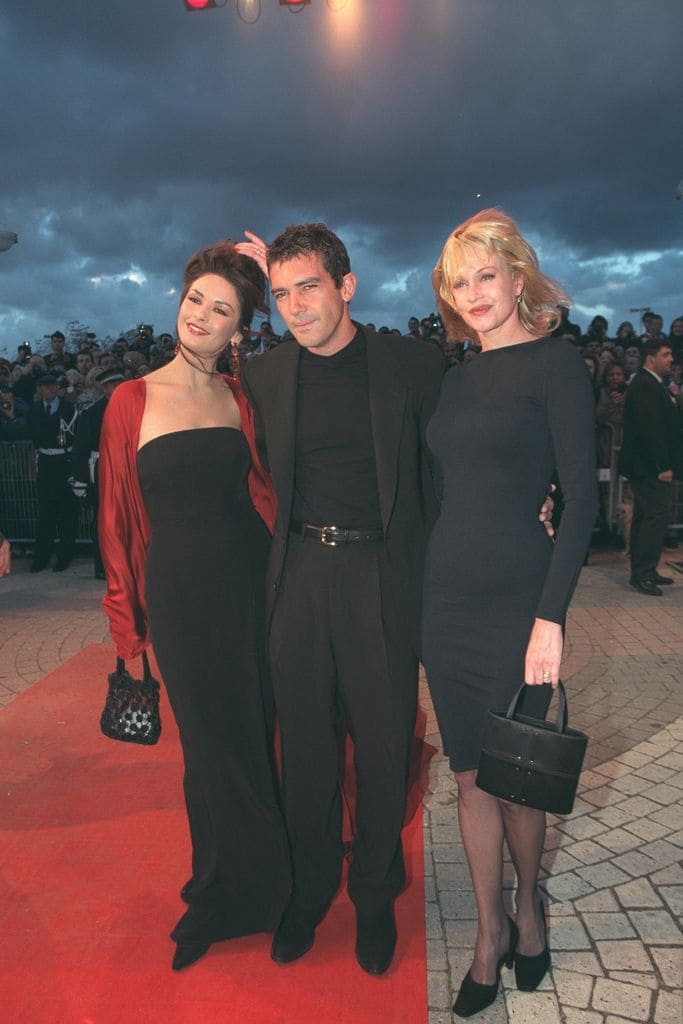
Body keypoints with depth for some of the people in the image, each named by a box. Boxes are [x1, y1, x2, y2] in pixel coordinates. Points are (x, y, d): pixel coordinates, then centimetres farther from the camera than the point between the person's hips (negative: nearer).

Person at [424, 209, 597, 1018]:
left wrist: (551, 618, -16)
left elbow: (582, 496, -12)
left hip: (515, 601, -5)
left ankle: (528, 905, 37)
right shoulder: (459, 378, 11)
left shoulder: (554, 361, -7)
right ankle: (490, 930, 31)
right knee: (469, 775, 13)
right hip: (445, 599, 5)